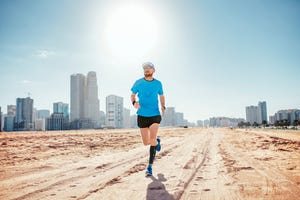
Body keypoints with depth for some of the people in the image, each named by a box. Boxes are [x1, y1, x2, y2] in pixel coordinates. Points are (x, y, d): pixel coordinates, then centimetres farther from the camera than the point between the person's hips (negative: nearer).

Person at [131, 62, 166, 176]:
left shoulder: (158, 83, 5)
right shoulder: (138, 83, 3)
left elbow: (161, 96, 19)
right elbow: (132, 95, 11)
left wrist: (163, 107, 0)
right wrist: (134, 102, -12)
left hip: (155, 115, -1)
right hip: (142, 115, 1)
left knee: (152, 141, -17)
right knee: (146, 142, 5)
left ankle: (150, 167, 0)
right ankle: (157, 141, 43)